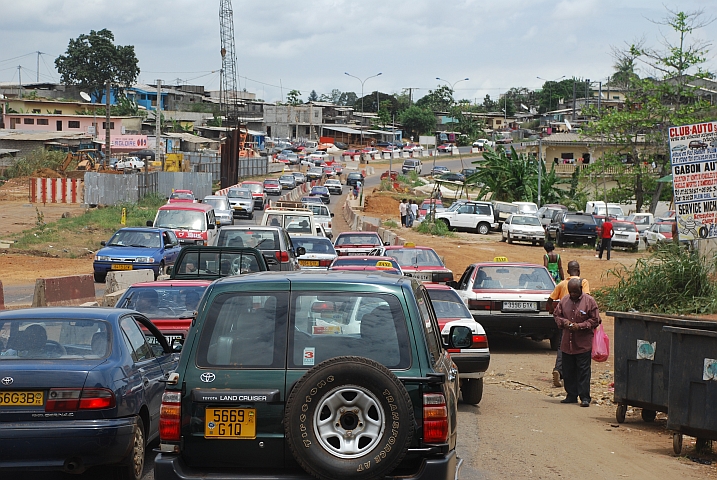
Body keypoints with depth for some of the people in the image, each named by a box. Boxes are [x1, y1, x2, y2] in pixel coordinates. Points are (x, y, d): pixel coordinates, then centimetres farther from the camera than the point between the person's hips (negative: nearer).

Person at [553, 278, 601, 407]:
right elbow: (556, 315, 16)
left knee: (583, 371, -4)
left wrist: (580, 326, -14)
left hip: (583, 344, -4)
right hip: (567, 343, 4)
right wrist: (563, 322, -4)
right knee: (568, 371, 10)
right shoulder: (564, 300, 7)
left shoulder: (589, 301, -4)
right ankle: (571, 395, 20)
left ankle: (584, 397, 0)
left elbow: (595, 320, -3)